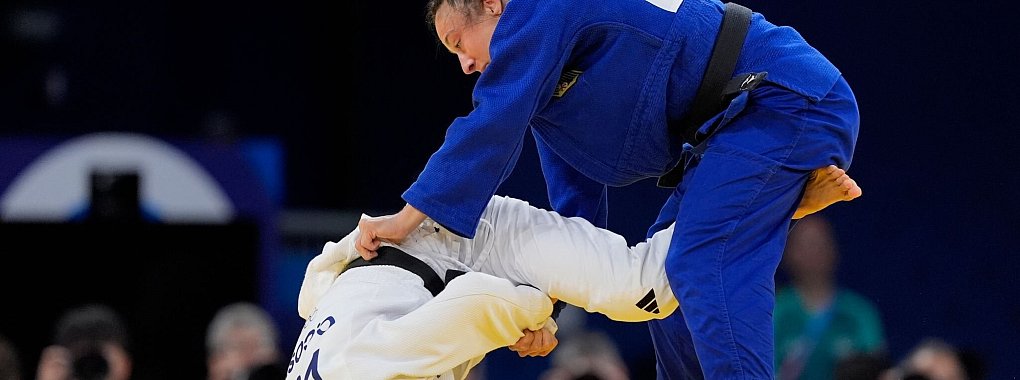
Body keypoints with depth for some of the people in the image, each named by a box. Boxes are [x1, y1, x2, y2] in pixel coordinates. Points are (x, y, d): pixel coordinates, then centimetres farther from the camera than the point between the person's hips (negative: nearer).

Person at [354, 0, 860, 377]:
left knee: (705, 264, -21)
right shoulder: (539, 78, 19)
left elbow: (493, 125, -18)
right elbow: (576, 202, 20)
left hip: (787, 100, -11)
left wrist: (410, 215, -14)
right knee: (667, 270, 16)